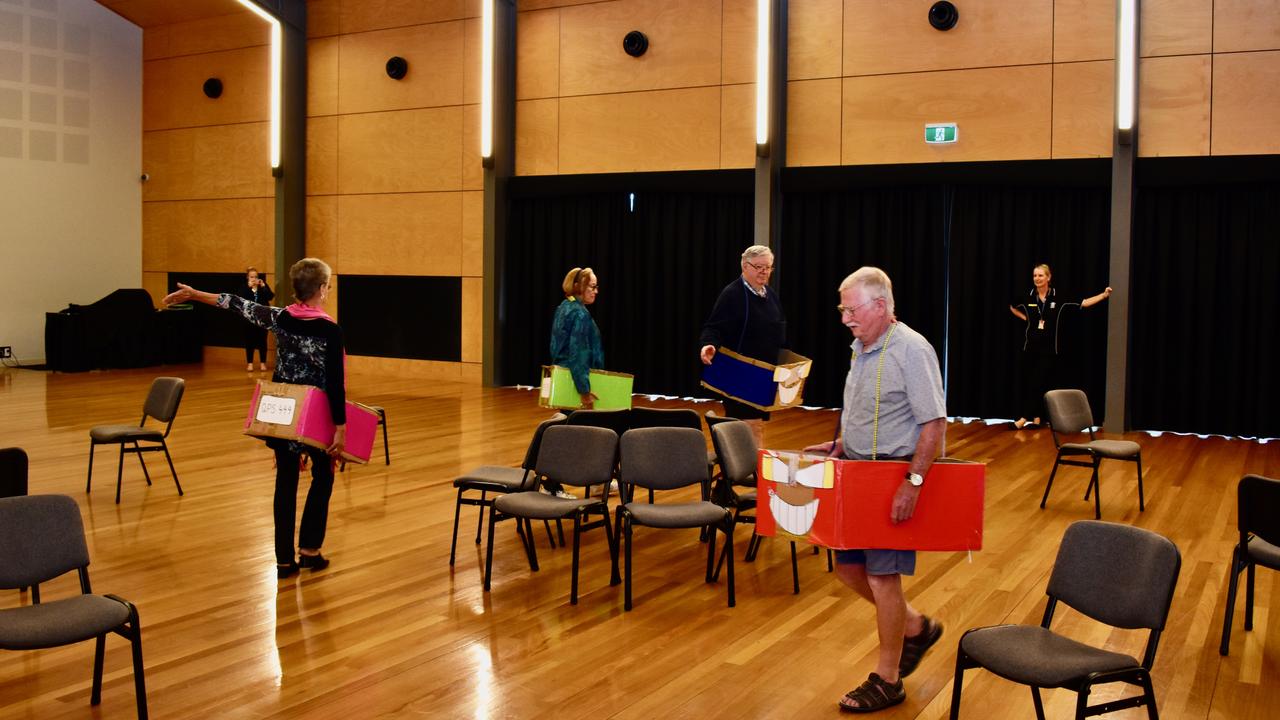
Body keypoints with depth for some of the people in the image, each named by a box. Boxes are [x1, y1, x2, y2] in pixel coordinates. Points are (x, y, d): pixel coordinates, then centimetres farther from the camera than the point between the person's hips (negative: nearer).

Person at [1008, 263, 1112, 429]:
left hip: (1049, 348, -2)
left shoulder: (1058, 297, -5)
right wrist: (1025, 318, 7)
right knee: (1028, 383, 2)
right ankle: (1036, 418, 12)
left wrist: (1104, 295, -13)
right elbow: (1012, 308, 19)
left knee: (1042, 383, -4)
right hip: (1030, 347, 2)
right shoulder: (1027, 297, 0)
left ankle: (1024, 418, -3)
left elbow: (1083, 303, -6)